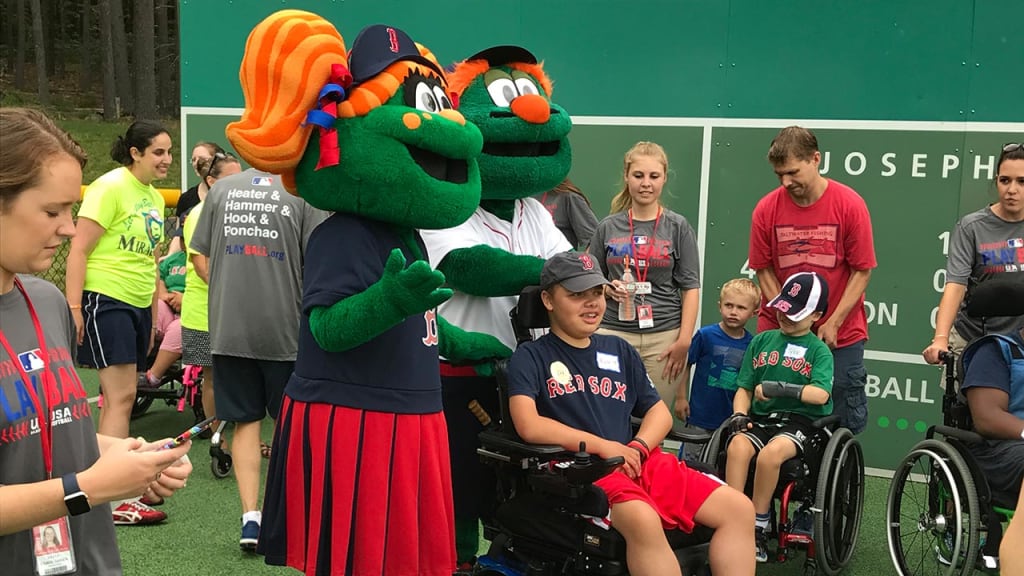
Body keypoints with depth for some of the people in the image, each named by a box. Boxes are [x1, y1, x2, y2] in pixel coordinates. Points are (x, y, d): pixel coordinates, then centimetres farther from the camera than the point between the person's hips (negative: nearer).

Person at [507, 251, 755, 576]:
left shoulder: (619, 350, 20)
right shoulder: (531, 357, 3)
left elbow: (660, 412, 19)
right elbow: (529, 426, -12)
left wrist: (638, 448, -3)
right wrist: (602, 446, -11)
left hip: (637, 462, 6)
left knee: (739, 509, -10)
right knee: (643, 520, -38)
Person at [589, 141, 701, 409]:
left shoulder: (678, 227, 5)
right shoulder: (608, 227, 8)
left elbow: (690, 287, 2)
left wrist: (684, 340, -6)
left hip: (664, 336, -1)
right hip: (614, 332, 1)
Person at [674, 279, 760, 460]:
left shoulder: (752, 343, -2)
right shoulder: (706, 335, -9)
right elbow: (686, 365, -1)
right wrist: (680, 397, -2)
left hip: (732, 419, 3)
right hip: (700, 418, -2)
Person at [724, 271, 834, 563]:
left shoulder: (819, 350, 5)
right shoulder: (761, 341, 14)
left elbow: (821, 394, -11)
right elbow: (744, 388, 14)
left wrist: (780, 389, -20)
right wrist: (739, 415, -5)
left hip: (800, 422, -3)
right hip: (761, 418, 3)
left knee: (770, 453, -35)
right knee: (737, 446, -31)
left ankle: (758, 530, -15)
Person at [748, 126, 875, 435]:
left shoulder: (850, 204, -7)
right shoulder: (767, 209, -2)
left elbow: (862, 271, -4)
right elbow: (764, 270, 2)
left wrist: (834, 323, -10)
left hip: (840, 336, -1)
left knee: (847, 423, 5)